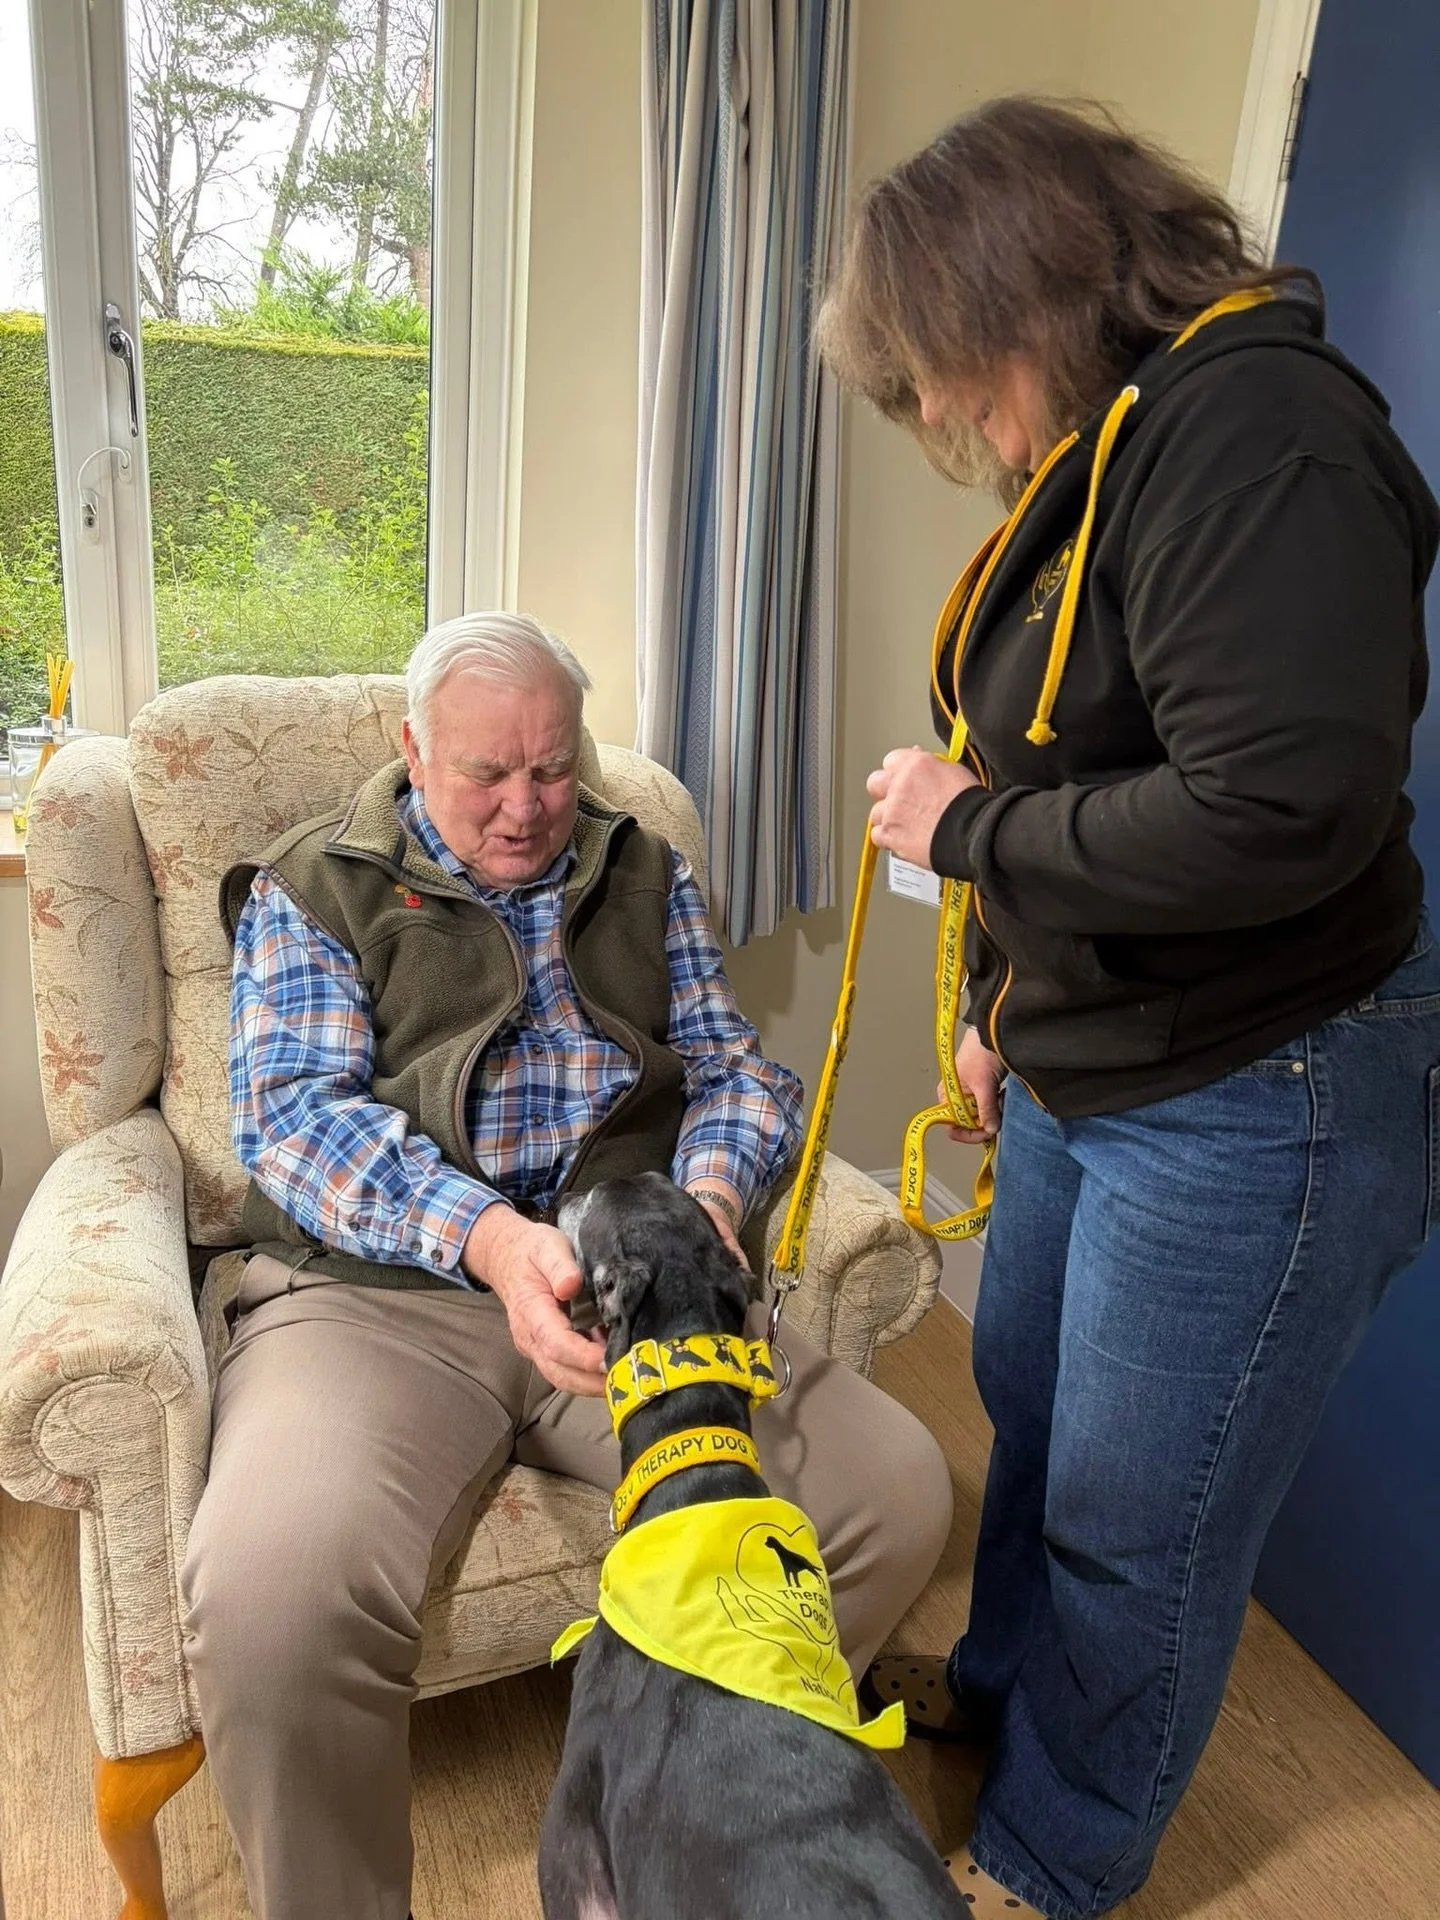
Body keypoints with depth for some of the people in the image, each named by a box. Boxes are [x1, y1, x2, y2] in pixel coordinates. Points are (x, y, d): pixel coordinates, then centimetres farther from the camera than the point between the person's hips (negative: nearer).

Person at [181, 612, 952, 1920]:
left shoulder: (648, 875, 19)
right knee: (274, 1590, -32)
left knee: (899, 1490, -16)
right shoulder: (312, 889, 8)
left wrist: (712, 1192, -11)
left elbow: (732, 1071, 14)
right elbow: (294, 1116, -6)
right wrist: (486, 1236, -24)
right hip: (378, 1291, -2)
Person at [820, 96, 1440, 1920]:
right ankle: (1006, 1678, 54)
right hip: (1085, 1071, 9)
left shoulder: (1252, 429, -21)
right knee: (1031, 1409, 26)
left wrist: (966, 827, -19)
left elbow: (1285, 811, -32)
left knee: (1138, 1522, 11)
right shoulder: (1091, 461, 8)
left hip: (1248, 1106, -9)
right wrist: (999, 1008, 19)